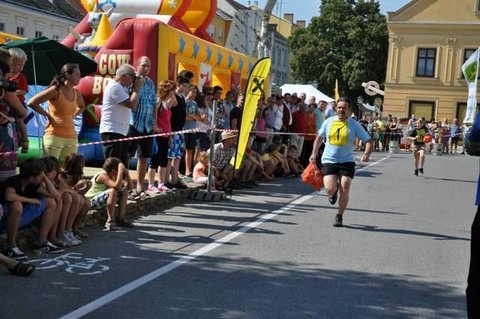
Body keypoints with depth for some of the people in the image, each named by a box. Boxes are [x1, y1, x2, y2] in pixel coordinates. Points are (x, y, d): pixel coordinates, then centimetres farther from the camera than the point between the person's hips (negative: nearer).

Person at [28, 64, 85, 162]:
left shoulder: (76, 92, 8)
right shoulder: (56, 90, -11)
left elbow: (81, 107, 30)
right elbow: (32, 103, -13)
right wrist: (48, 115, -7)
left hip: (71, 137, 6)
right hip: (55, 135, -6)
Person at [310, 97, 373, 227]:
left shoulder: (354, 125, 0)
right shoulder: (329, 121, 5)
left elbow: (368, 141, 1)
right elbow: (319, 137, 19)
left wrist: (366, 155, -17)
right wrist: (314, 154, 9)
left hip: (347, 162, -1)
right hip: (328, 161, 1)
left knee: (344, 190, -9)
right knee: (330, 189, -16)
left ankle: (339, 216, 15)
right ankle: (334, 192, 25)